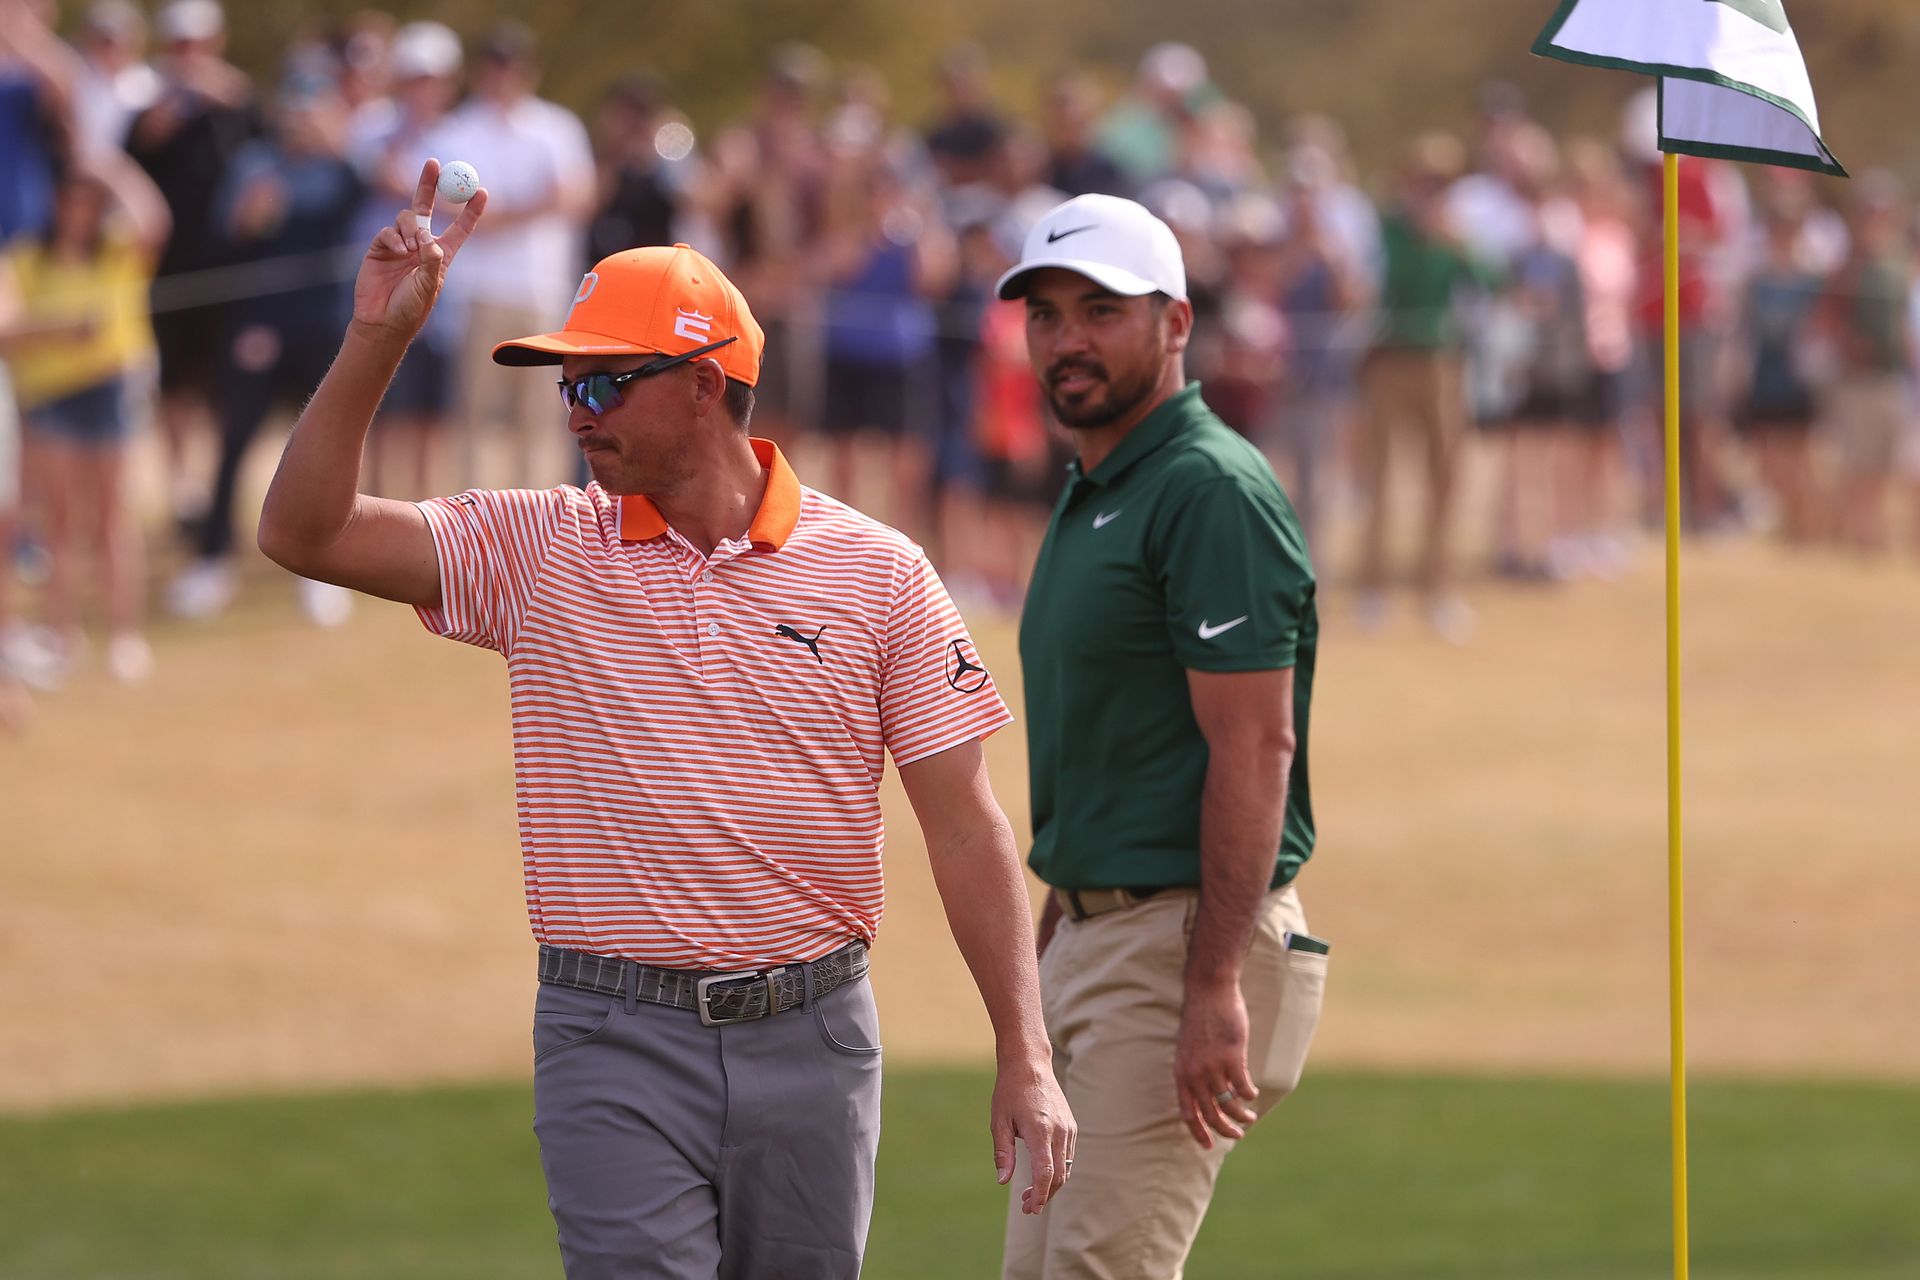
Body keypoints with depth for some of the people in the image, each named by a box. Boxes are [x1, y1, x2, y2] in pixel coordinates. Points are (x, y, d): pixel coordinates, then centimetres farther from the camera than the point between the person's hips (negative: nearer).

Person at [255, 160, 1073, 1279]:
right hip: (618, 1046, -1)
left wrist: (1025, 1059, -6)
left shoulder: (876, 574, 1)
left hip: (813, 1034, 1)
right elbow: (304, 532, -4)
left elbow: (965, 823, 0)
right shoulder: (540, 551, 3)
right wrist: (378, 339, -14)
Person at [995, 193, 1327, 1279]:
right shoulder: (1087, 499, 17)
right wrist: (1051, 945, 22)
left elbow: (1255, 746, -19)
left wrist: (1214, 986, -24)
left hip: (1184, 936, -10)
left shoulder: (1212, 490, -13)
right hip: (1091, 934, 10)